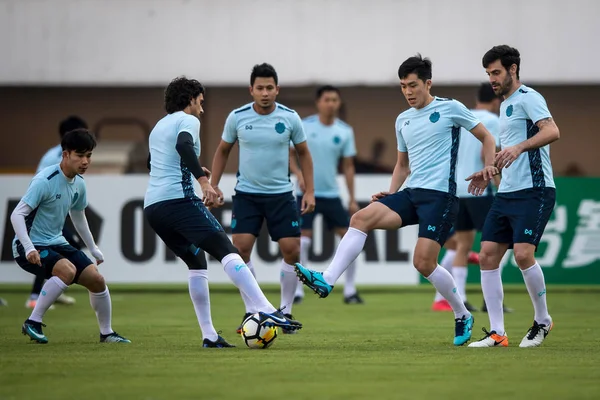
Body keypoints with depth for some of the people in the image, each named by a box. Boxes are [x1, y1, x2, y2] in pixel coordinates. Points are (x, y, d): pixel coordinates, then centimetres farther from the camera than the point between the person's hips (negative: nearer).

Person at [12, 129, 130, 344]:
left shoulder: (79, 184, 4)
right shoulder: (45, 180, -21)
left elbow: (78, 217, 23)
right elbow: (17, 215, -25)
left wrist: (93, 248, 26)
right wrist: (29, 248, -35)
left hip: (56, 243, 8)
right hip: (30, 249, -8)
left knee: (97, 280, 1)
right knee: (67, 270, -33)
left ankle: (106, 333, 21)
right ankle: (33, 323, -22)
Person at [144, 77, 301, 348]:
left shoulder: (159, 126, 27)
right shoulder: (187, 120, 2)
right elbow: (183, 145, -21)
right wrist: (203, 180, -28)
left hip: (152, 208, 9)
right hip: (178, 199, -9)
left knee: (196, 262, 18)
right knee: (226, 251, -16)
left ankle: (209, 335, 10)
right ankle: (267, 311, -30)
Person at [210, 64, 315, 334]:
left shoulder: (290, 118, -5)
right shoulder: (237, 117, -5)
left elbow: (303, 153, 6)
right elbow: (223, 151, 9)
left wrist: (309, 191, 1)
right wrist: (214, 185, 2)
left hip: (281, 194, 0)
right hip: (246, 194, 0)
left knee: (291, 250, -5)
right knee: (240, 248, -11)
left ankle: (285, 312, 11)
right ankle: (250, 312, 0)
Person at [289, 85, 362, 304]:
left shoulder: (345, 131, 0)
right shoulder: (304, 126, -5)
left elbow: (348, 166, 5)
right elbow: (290, 154, 2)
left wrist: (352, 199, 2)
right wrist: (299, 174, -17)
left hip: (332, 194, 2)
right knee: (303, 241, -9)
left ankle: (350, 291, 7)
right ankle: (297, 291, 1)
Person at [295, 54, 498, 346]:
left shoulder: (450, 108, -1)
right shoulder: (403, 120, 17)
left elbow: (485, 137, 7)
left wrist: (488, 166, -10)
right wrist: (390, 193, 11)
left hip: (440, 195, -6)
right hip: (411, 193, 6)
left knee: (423, 262, -12)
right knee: (361, 218, -16)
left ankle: (462, 316, 9)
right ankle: (327, 281, -24)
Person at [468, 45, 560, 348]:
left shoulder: (527, 97, -7)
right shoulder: (505, 105, 21)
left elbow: (552, 132, -24)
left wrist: (519, 147, -35)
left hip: (534, 191, -9)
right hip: (506, 193, 9)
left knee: (523, 253, -19)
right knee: (487, 255, -1)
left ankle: (542, 320, 3)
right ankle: (497, 333, 2)